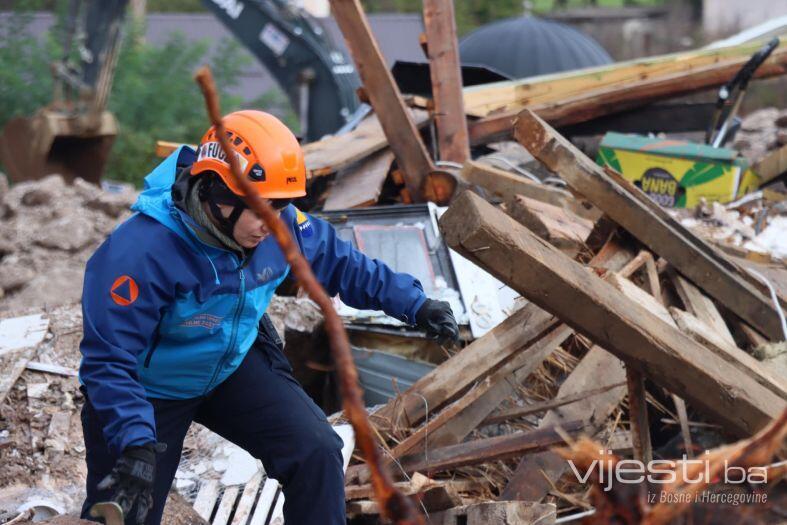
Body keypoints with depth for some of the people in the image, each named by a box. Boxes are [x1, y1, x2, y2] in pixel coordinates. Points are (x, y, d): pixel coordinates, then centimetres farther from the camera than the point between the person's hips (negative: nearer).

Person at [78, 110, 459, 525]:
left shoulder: (282, 226, -18)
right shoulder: (141, 253, -37)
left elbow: (338, 262, 3)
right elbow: (110, 361, -35)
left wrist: (412, 304, 2)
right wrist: (134, 443, -45)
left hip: (235, 367, 5)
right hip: (149, 390, -5)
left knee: (317, 452, -10)